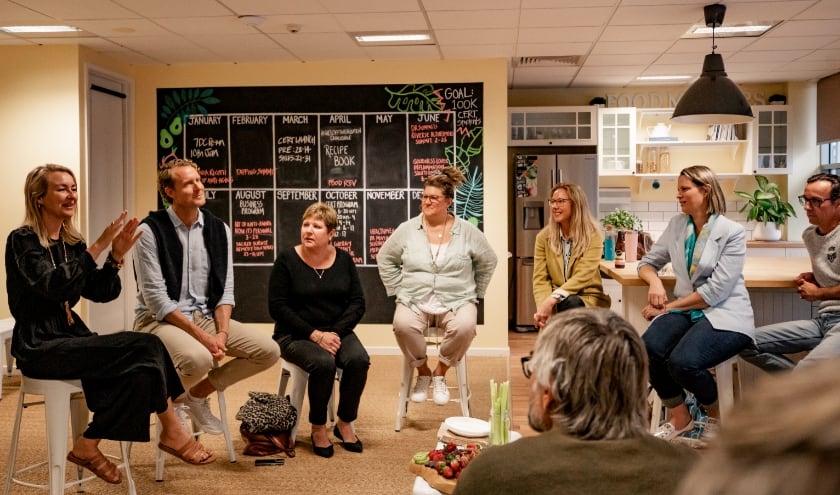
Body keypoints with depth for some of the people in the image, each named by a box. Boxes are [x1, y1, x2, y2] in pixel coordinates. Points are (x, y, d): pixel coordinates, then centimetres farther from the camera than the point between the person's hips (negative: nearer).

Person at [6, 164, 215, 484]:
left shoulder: (71, 243, 13)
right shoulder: (23, 240, -9)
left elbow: (102, 293, 7)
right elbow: (54, 285, -25)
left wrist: (116, 257, -9)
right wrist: (97, 248, -27)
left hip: (69, 339, 7)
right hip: (39, 347, -7)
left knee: (139, 367, -20)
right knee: (145, 348, -22)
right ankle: (172, 432, -7)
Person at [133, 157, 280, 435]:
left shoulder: (218, 230, 5)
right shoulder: (150, 231, -12)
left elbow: (225, 289, 6)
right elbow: (156, 298, -16)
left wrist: (222, 332, -11)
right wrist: (201, 336, -20)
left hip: (205, 316, 6)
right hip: (161, 320, -6)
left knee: (268, 351, -10)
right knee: (198, 359, -37)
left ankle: (199, 393, 6)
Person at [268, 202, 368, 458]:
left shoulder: (343, 260, 4)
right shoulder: (287, 260, -6)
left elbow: (357, 302, 2)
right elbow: (277, 306, -11)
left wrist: (336, 332, -15)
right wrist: (315, 335, -19)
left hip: (337, 331, 3)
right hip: (295, 335, -3)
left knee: (359, 359, -26)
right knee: (323, 363, -32)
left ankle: (345, 423, -4)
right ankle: (318, 428, -8)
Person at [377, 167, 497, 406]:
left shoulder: (467, 231, 3)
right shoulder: (407, 229, 5)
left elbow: (488, 261, 15)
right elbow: (385, 259, 15)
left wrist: (475, 293, 11)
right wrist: (399, 290, 7)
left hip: (457, 301, 0)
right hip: (415, 301, 1)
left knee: (465, 327, -34)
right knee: (403, 325, -33)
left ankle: (440, 373, -5)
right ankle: (422, 372, -4)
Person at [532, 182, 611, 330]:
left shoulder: (592, 236, -4)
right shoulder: (543, 236, 5)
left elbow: (584, 275, -18)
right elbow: (540, 278, 0)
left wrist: (553, 299, -31)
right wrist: (543, 305, -22)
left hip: (587, 299, -1)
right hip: (557, 301, 1)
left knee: (570, 303, -35)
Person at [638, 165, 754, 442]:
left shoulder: (732, 232, -9)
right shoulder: (676, 225, 9)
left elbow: (716, 290, -16)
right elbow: (647, 263, 15)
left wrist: (668, 306, -15)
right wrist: (654, 281, -9)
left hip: (724, 315, -5)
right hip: (687, 310, 5)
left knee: (682, 362, -32)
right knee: (649, 349, -27)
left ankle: (714, 416, 2)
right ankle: (679, 418, -3)